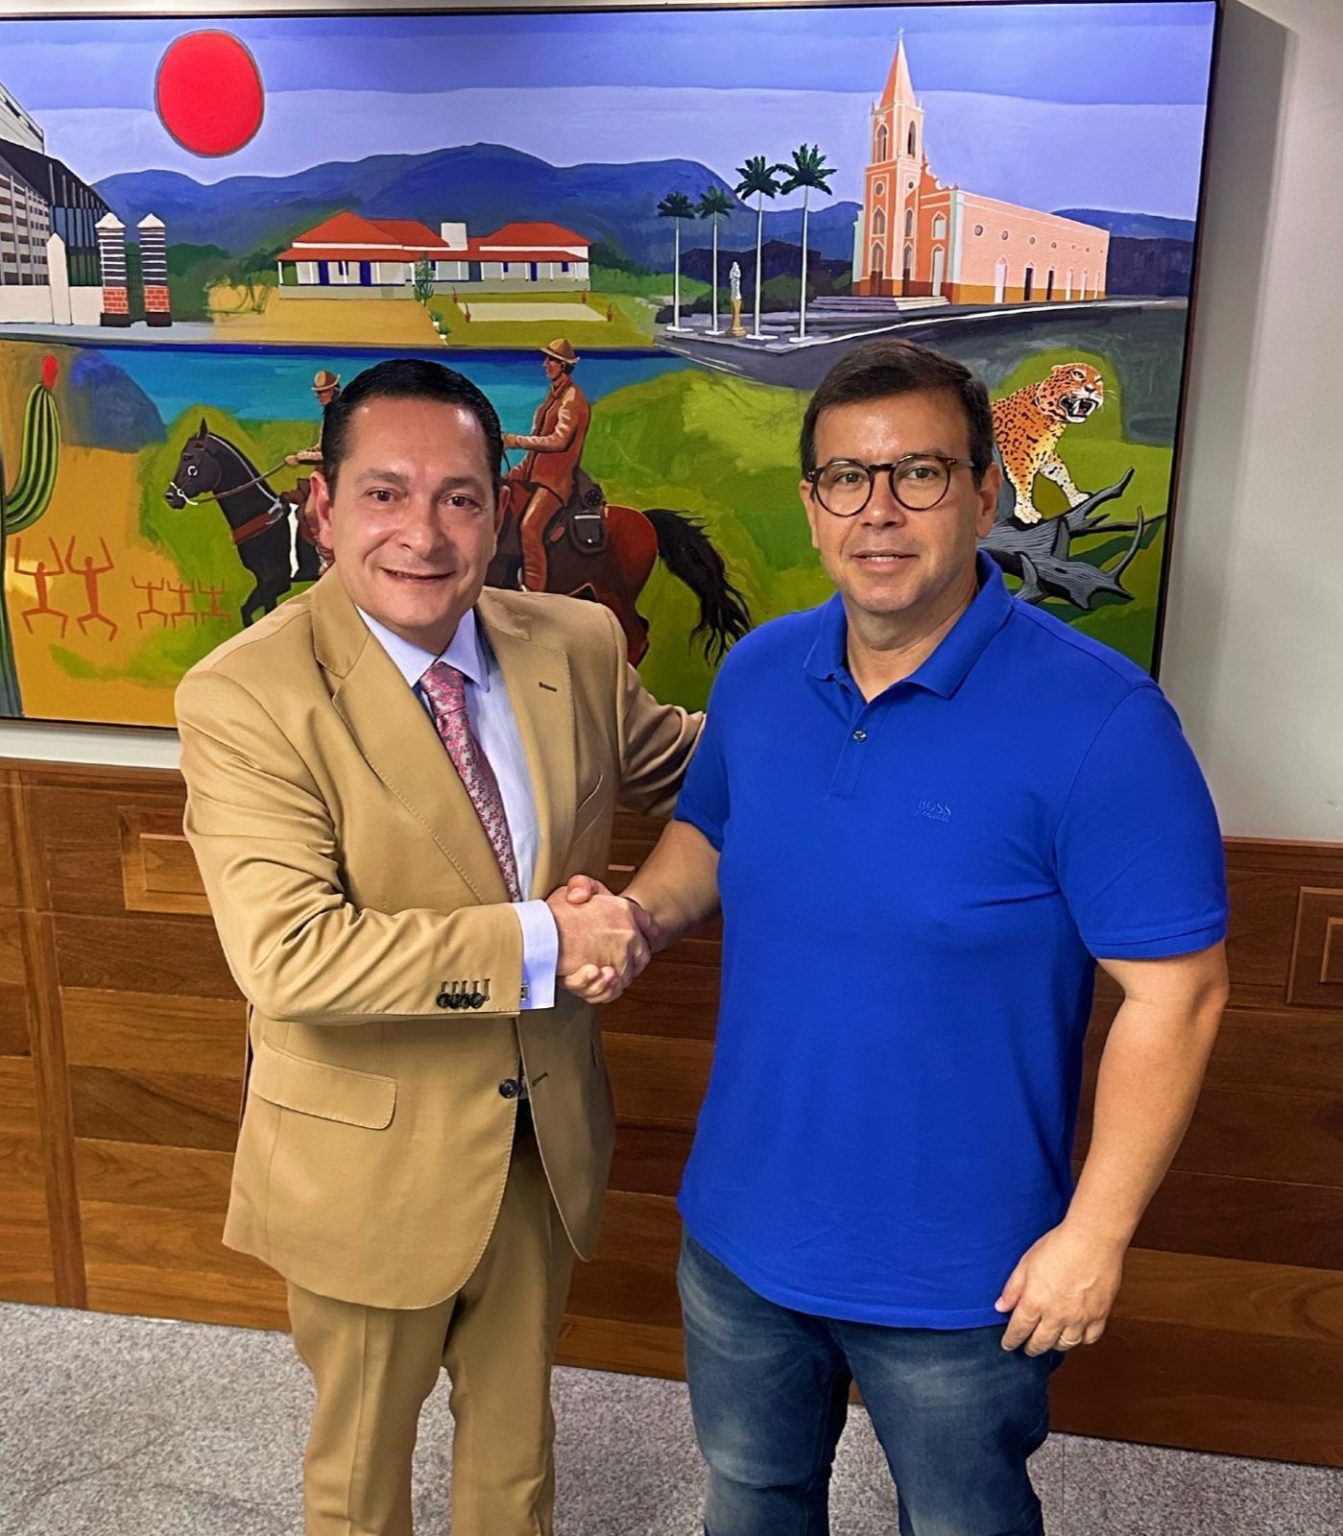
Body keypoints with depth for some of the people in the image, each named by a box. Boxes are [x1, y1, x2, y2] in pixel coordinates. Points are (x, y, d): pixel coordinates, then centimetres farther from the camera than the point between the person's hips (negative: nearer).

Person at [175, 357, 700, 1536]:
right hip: (368, 1159, -4)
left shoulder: (579, 644, -7)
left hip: (545, 1132, 4)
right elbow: (287, 956, -30)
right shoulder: (244, 696, -22)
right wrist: (541, 941, -29)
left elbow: (683, 770, 9)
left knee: (516, 1430, 29)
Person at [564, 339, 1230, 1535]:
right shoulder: (756, 674, -6)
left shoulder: (1098, 718, -23)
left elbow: (1175, 991, -18)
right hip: (742, 1227, 5)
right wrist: (637, 916, -11)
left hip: (958, 1273, -4)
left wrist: (1094, 1234, -16)